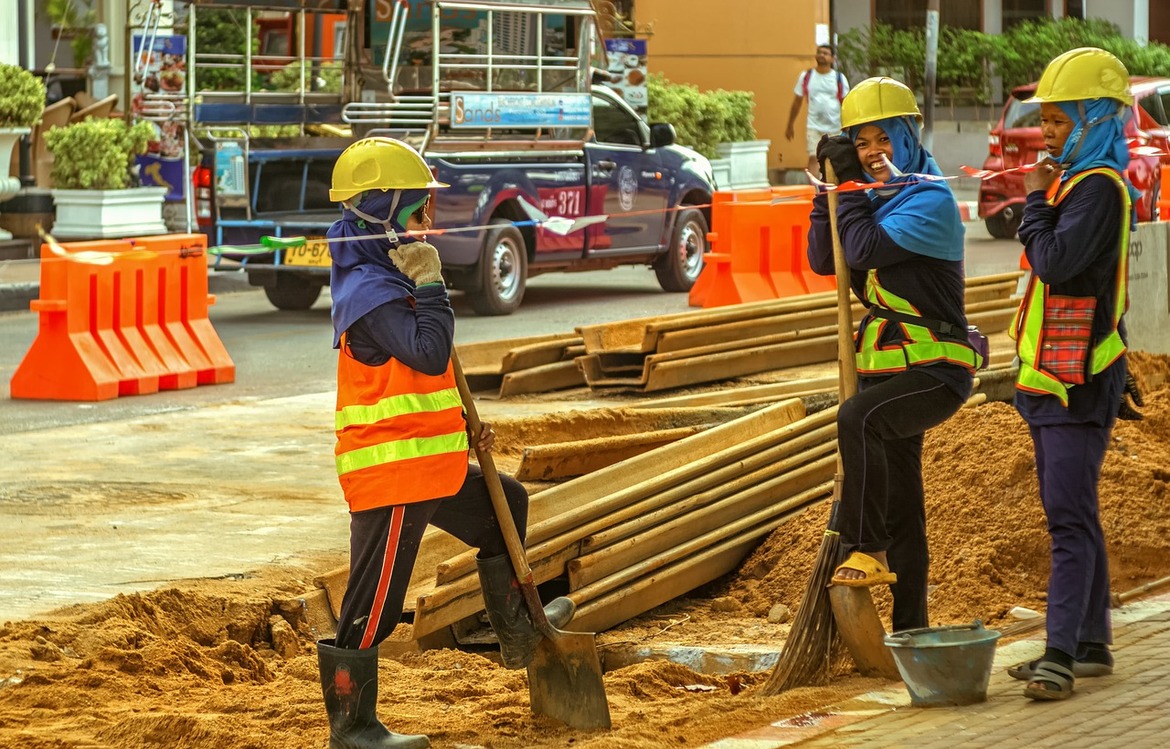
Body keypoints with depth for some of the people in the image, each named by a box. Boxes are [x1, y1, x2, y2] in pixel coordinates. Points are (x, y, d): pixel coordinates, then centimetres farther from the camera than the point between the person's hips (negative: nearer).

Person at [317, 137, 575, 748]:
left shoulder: (385, 280, 15)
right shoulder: (371, 292, -19)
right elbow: (430, 355, -29)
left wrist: (462, 427, 22)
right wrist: (431, 286, -22)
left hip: (429, 466, 11)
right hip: (391, 472, -11)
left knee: (504, 506, 29)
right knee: (374, 605, -5)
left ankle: (517, 631, 43)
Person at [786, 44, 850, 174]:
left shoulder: (839, 78, 2)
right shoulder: (806, 77, 4)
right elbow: (797, 102, 10)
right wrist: (790, 126, 10)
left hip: (835, 128, 1)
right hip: (814, 126, -1)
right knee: (813, 158, -14)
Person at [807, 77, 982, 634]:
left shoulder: (931, 200, -14)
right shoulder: (875, 197, 12)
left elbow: (864, 249, -24)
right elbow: (823, 261, 10)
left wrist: (852, 188, -12)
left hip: (935, 370, -9)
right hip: (887, 368, 9)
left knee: (858, 419, -36)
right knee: (899, 509, 13)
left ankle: (866, 548, -29)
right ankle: (909, 628, 21)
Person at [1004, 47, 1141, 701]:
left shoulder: (1098, 187, -15)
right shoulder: (1077, 182, 16)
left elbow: (1058, 263, -25)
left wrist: (1036, 203, -14)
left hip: (1077, 381, -10)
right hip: (1053, 378, 10)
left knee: (1070, 517, -14)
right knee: (1074, 517, 14)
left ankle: (1062, 653, -18)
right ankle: (1091, 645, 20)